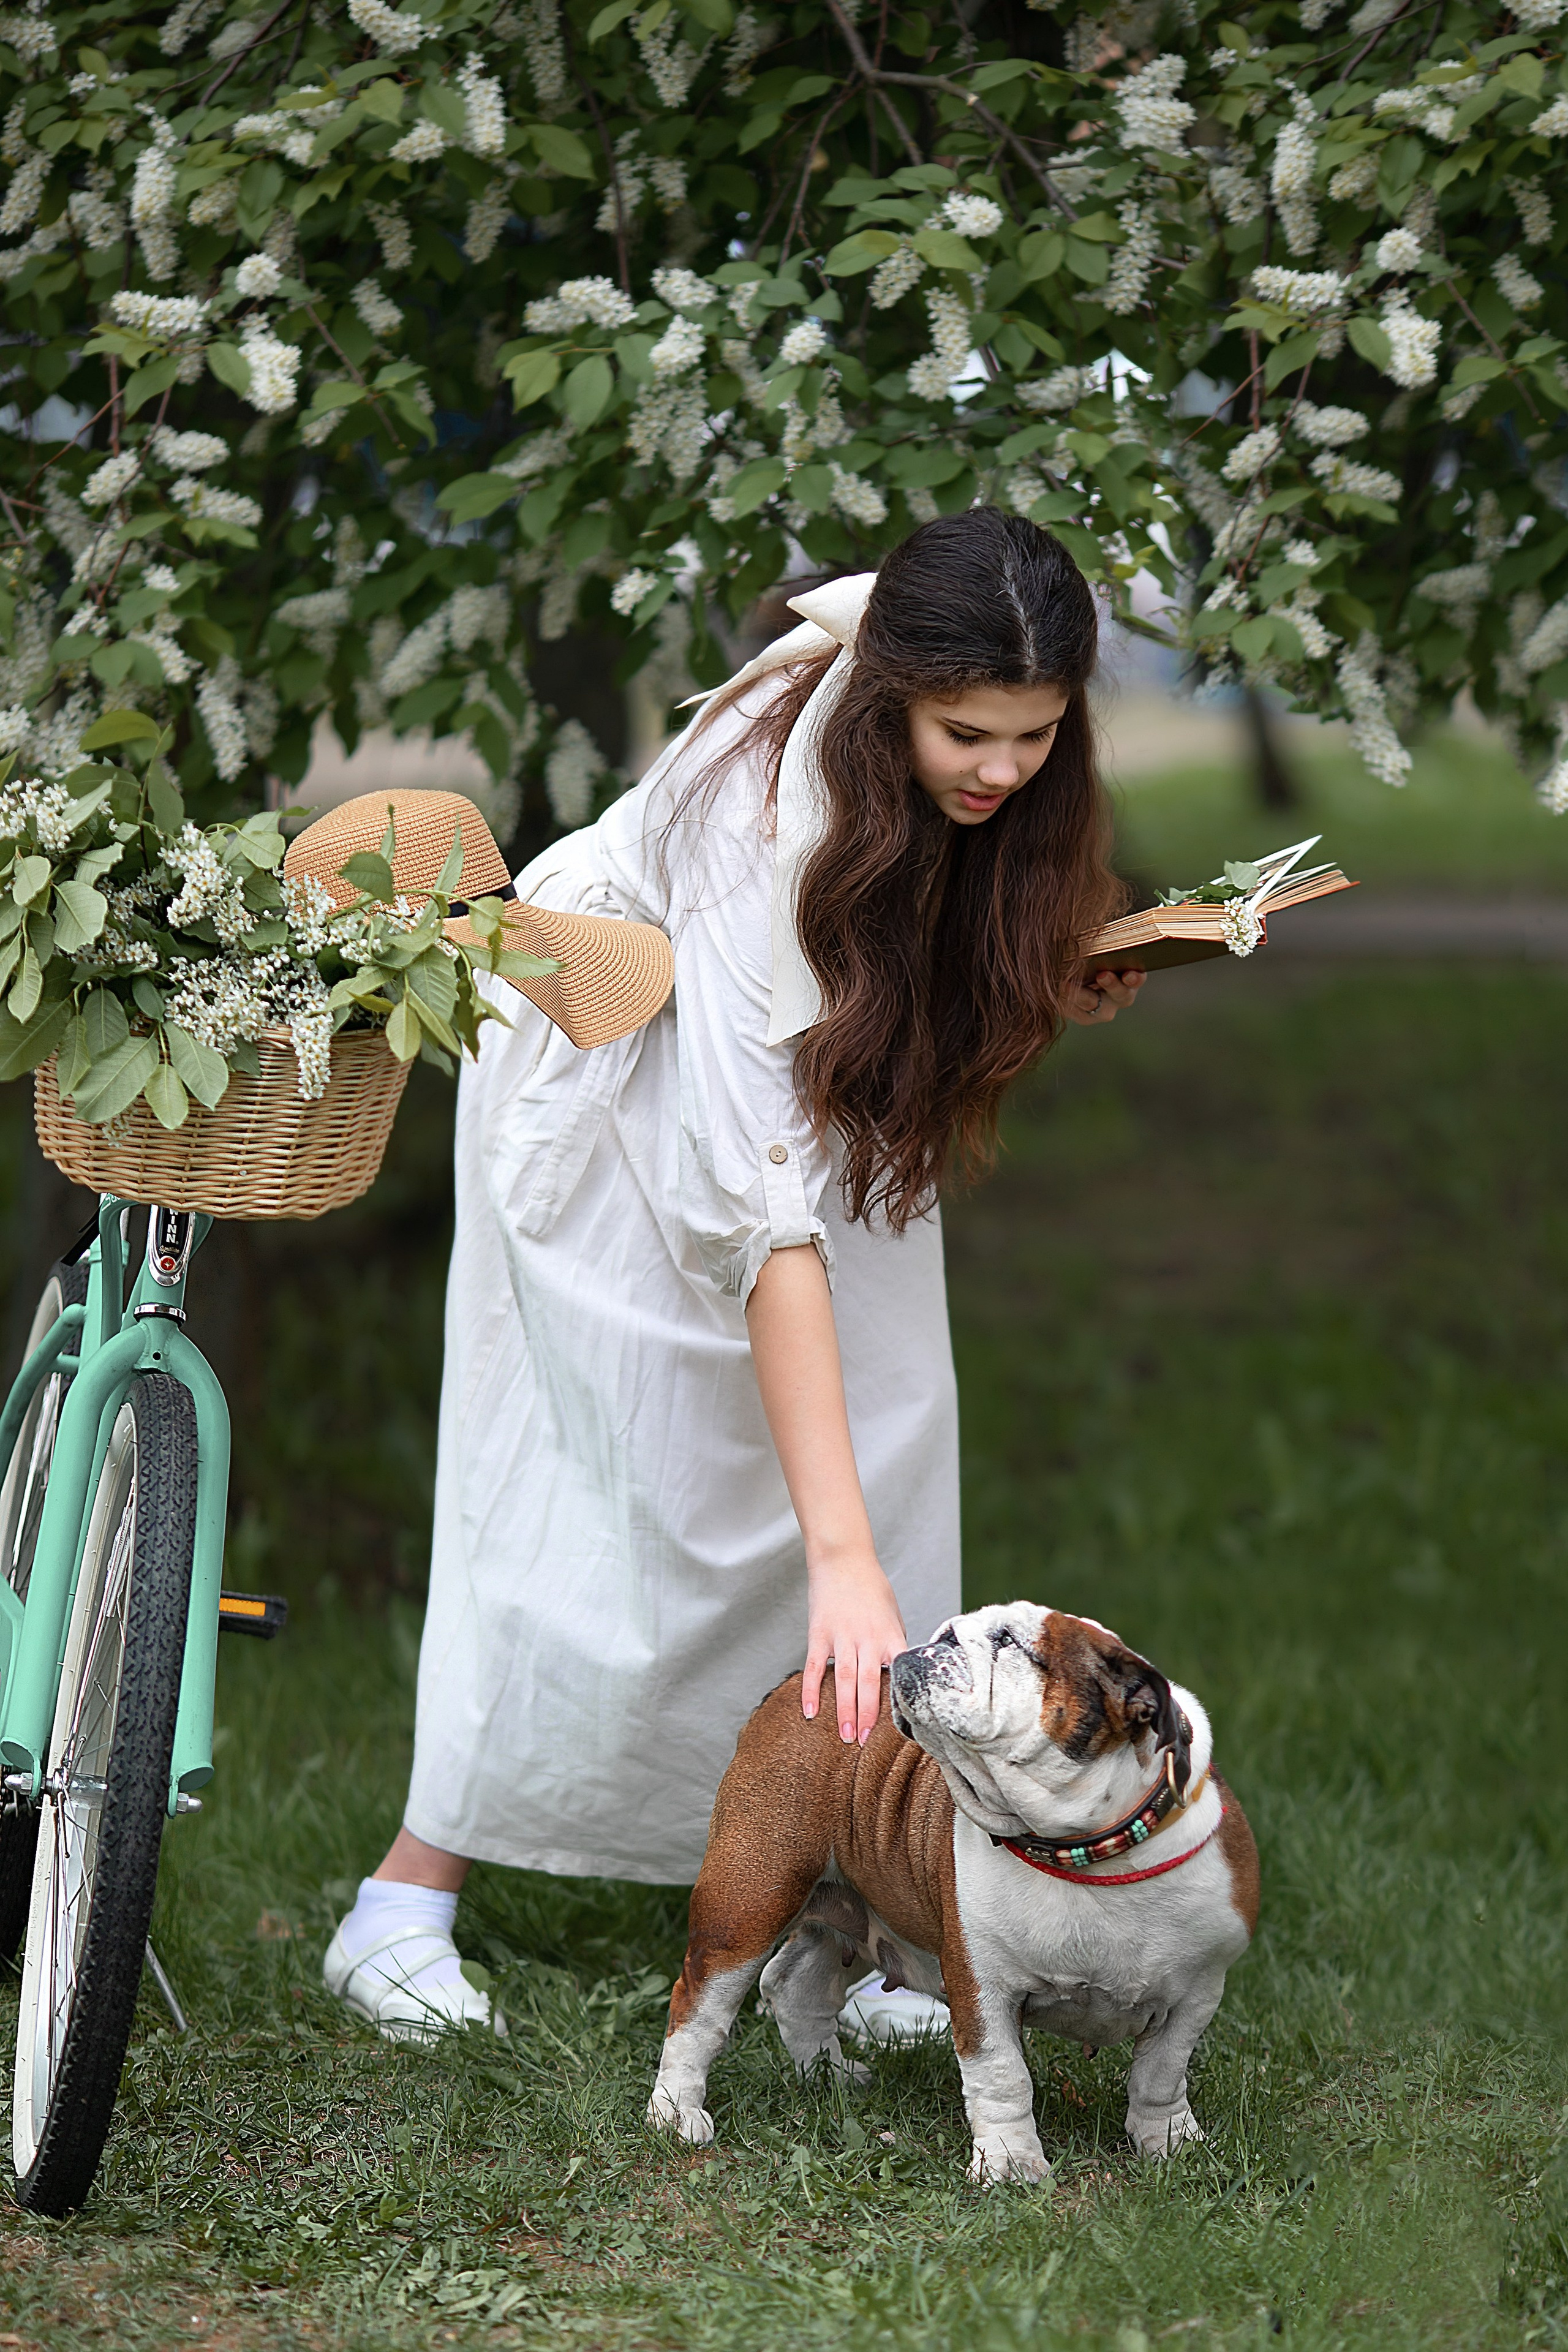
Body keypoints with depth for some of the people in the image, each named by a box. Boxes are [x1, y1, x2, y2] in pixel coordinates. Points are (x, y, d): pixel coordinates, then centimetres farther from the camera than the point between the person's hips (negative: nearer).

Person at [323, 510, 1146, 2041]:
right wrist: (841, 1558, -52)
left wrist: (1053, 990, -15)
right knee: (618, 1473, -11)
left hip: (819, 1053, 6)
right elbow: (766, 1204, -48)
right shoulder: (773, 817, -42)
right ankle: (409, 1902, -2)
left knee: (882, 1438, -5)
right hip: (620, 1057, -6)